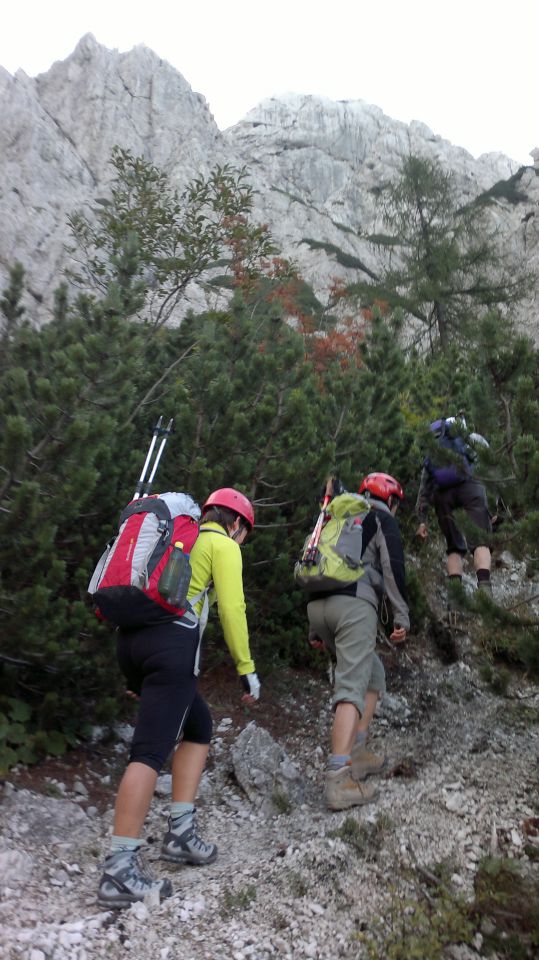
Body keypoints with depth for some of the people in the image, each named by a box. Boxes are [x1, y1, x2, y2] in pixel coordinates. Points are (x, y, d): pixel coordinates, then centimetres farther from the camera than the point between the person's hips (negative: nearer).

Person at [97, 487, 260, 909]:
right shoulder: (223, 545, 6)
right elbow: (232, 609, -5)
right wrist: (247, 668, 2)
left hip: (131, 638, 8)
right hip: (171, 641, -8)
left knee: (198, 725, 20)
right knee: (151, 750, -11)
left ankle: (181, 833, 17)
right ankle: (120, 870, -13)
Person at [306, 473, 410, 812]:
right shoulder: (383, 519, 12)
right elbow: (393, 568, -4)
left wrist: (315, 629, 29)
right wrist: (402, 616, -3)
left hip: (318, 605, 7)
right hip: (354, 604, -7)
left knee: (373, 675, 20)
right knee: (352, 687, -14)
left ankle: (357, 753, 15)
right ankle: (338, 781, -24)